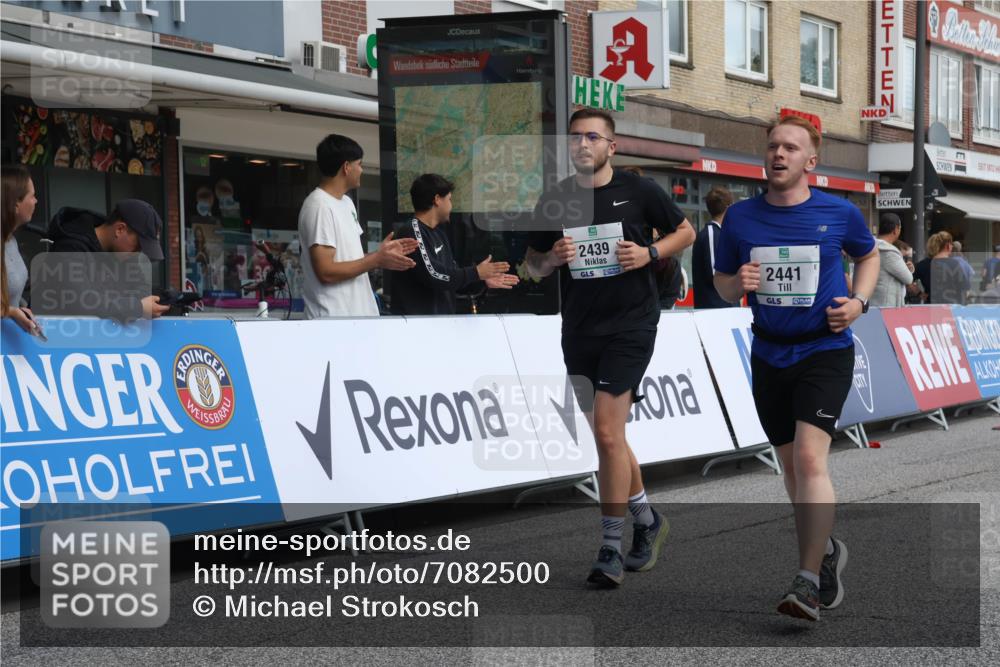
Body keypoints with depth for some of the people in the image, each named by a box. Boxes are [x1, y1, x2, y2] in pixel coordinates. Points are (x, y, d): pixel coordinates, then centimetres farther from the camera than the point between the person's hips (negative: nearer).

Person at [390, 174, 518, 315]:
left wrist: (483, 280, 9)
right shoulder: (412, 233, -14)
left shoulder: (438, 233, 17)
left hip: (442, 319, 9)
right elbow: (434, 276, -22)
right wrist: (476, 273, -13)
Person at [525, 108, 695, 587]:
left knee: (606, 432, -14)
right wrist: (552, 259, -9)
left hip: (630, 326, -5)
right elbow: (533, 265, 14)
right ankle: (647, 521, 34)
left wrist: (649, 253, -9)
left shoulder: (639, 191, -2)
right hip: (579, 330, 5)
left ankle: (610, 549, -7)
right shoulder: (554, 200, 6)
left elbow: (685, 232, 9)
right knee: (608, 437, 14)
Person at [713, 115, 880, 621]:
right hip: (770, 355, 4)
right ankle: (827, 550, 37)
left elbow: (868, 255, 16)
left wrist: (859, 301, -2)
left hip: (826, 352, -4)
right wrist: (738, 284, -13)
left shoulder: (840, 213, -4)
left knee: (810, 457, -19)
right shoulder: (740, 217, 0)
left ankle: (809, 582, -18)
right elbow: (722, 284, 11)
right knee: (791, 464, 13)